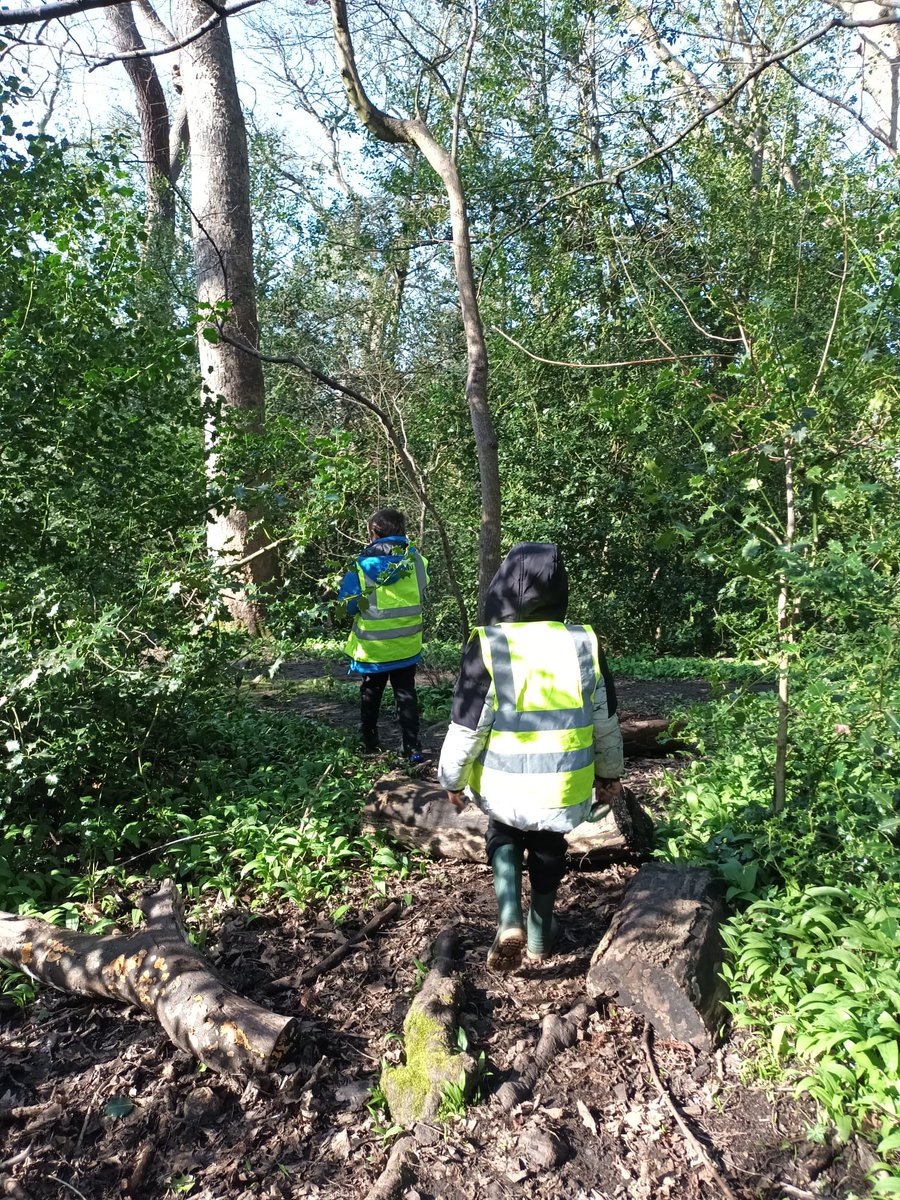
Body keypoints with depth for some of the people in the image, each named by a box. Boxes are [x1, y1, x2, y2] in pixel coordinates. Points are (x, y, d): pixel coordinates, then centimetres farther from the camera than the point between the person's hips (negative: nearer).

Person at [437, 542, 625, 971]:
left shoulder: (488, 648, -19)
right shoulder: (586, 645, -9)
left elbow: (467, 729, -14)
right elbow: (606, 723, 2)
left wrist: (452, 779, 3)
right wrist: (609, 773, 18)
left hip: (503, 785, -2)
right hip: (565, 786, 2)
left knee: (504, 837, 27)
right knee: (548, 850, 26)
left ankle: (510, 922, 10)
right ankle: (540, 935, 39)